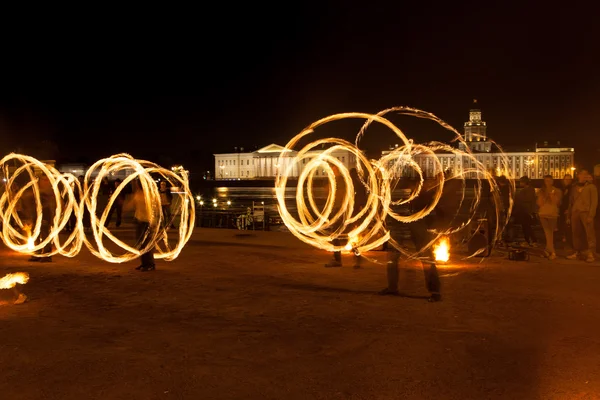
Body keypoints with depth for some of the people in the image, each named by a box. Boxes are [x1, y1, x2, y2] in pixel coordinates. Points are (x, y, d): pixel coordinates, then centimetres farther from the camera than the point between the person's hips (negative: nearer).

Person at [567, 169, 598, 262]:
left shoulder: (591, 187, 4)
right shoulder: (575, 188, 19)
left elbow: (594, 202, -3)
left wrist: (591, 215, -12)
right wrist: (569, 215, 10)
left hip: (586, 212, -5)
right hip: (575, 213, 5)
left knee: (590, 234, -7)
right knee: (576, 234, 6)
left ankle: (591, 254, -5)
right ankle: (577, 252, 13)